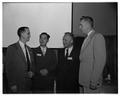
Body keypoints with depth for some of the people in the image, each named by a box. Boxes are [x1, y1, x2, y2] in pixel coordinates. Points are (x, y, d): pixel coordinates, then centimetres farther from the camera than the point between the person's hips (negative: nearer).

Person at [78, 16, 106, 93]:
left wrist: (94, 81, -20)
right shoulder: (87, 38, 18)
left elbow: (100, 60, -18)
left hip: (91, 82, -8)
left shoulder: (98, 37, -10)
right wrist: (81, 79, 10)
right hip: (84, 81, 8)